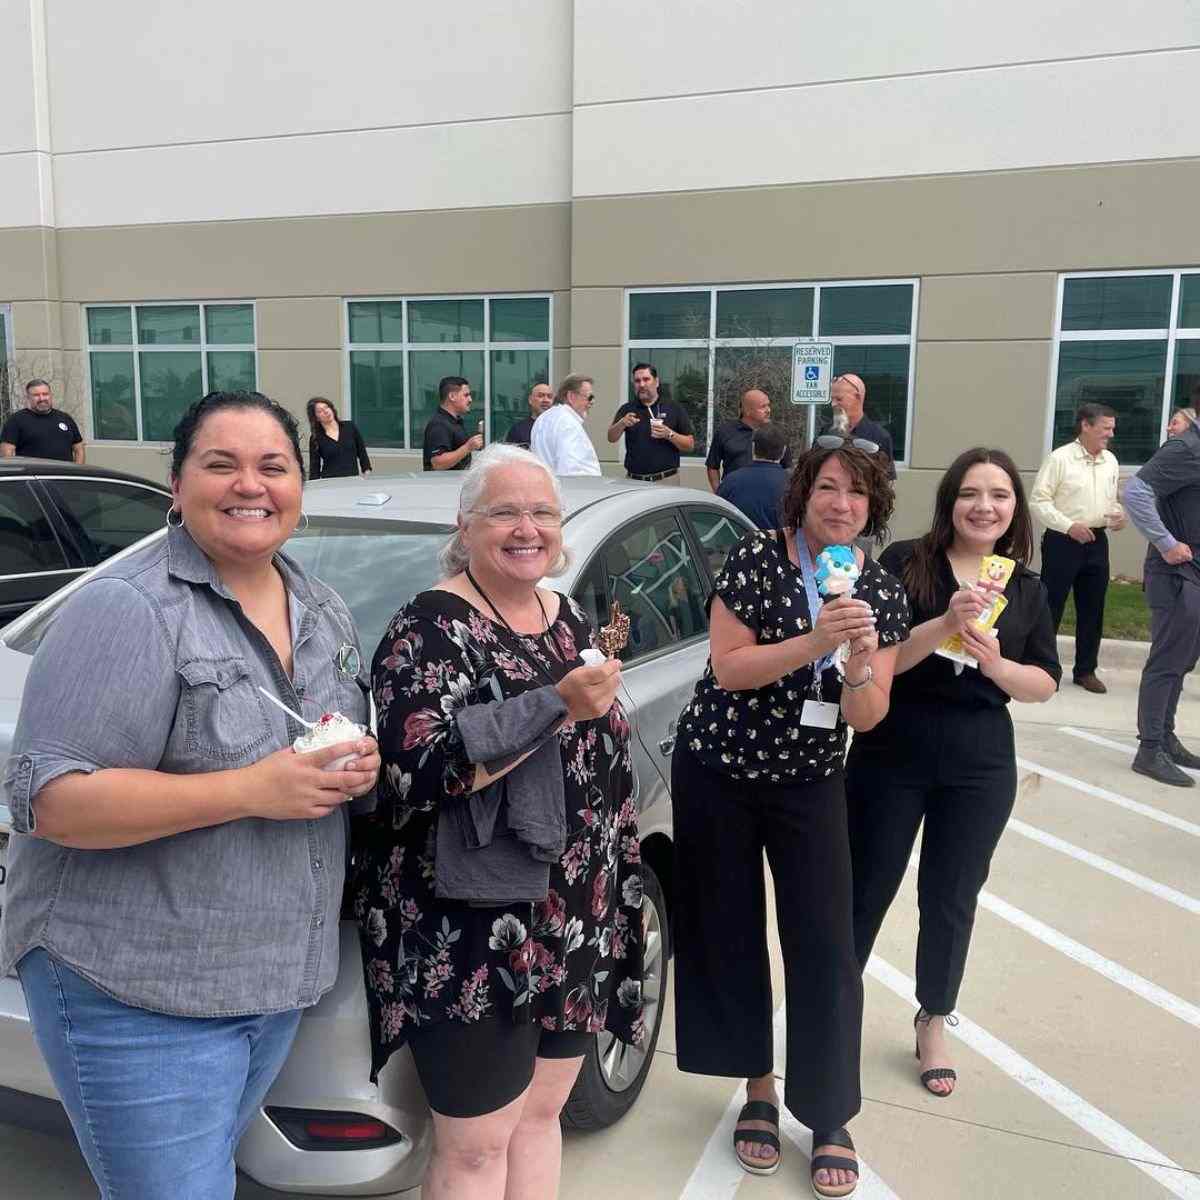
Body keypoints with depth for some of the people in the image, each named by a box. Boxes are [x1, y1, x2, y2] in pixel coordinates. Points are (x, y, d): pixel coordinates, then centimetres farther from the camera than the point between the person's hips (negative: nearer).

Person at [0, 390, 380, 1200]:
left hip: (282, 978, 7)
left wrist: (357, 766, -7)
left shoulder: (324, 611, 6)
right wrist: (252, 789, -28)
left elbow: (350, 741, 18)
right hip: (139, 991, -7)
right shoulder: (128, 610, -18)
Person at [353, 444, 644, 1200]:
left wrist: (620, 893, 19)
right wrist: (556, 705, -27)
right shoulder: (431, 628, -14)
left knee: (541, 1113, 19)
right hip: (470, 932, -7)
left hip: (575, 923, 7)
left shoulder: (570, 618, 8)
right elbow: (416, 773, -27)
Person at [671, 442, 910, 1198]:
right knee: (729, 936, 9)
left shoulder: (884, 592, -2)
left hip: (811, 786, 2)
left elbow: (867, 716, -5)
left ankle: (831, 1123, 15)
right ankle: (759, 1090, 29)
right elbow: (728, 669, -17)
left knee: (826, 948, -1)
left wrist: (860, 657, -25)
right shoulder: (757, 557, -11)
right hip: (717, 774, -1)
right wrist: (815, 641, -29)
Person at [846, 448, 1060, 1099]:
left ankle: (933, 1025, 34)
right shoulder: (904, 563, -7)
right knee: (866, 890, 8)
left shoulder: (1027, 590, 4)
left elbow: (1045, 684, 4)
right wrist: (945, 624, -28)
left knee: (951, 899, 14)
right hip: (890, 755, -2)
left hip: (980, 768, 3)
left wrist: (995, 662, -15)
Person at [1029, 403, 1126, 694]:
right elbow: (1038, 500, -11)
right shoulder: (1060, 458, -9)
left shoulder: (1110, 461, 10)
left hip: (1096, 541, 6)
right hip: (1062, 540, -6)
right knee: (1051, 605, -1)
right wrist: (1069, 526, -20)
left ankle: (1086, 670, 21)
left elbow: (1112, 500, 21)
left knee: (1092, 609, 9)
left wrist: (1119, 515, -2)